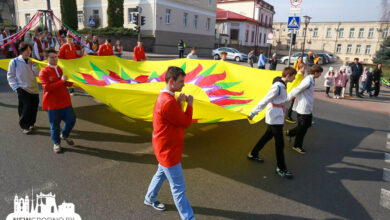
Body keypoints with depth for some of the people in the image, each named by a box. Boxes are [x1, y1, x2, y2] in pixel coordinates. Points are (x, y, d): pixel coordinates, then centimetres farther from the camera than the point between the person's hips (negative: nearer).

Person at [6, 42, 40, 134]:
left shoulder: (31, 62, 12)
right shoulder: (14, 62, -2)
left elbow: (37, 74, 5)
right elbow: (10, 76, -1)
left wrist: (32, 66, -9)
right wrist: (16, 87, -9)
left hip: (34, 89, 5)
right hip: (23, 89, -5)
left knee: (34, 107, 8)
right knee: (25, 108, -8)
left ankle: (31, 123, 27)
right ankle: (25, 126, 6)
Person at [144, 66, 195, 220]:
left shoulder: (165, 97, 4)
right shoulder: (168, 102, -29)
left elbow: (177, 116, 10)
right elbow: (186, 123, -23)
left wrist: (179, 102, -5)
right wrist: (189, 104, -10)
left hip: (166, 148, 11)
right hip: (168, 151, -11)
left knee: (162, 173, 30)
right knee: (178, 188, 2)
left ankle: (150, 199, 52)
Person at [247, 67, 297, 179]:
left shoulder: (283, 85, 6)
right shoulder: (278, 86, -22)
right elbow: (265, 100, -23)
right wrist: (253, 113, -22)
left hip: (277, 117, 10)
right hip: (275, 118, -10)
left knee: (267, 136, 21)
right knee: (280, 143, -1)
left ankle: (253, 154, 37)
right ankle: (281, 168, 12)